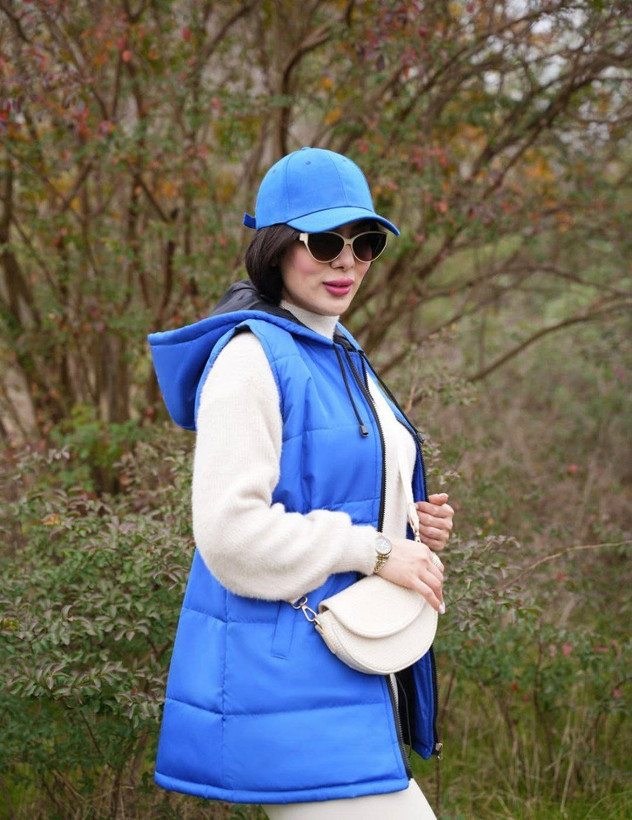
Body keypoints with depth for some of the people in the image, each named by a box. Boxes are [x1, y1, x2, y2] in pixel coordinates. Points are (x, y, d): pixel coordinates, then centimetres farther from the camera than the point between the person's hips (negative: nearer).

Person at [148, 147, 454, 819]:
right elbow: (230, 531, -21)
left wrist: (413, 527, 6)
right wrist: (375, 549, -18)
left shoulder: (342, 360, 17)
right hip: (283, 680, -10)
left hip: (343, 676, 10)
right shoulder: (251, 356, -13)